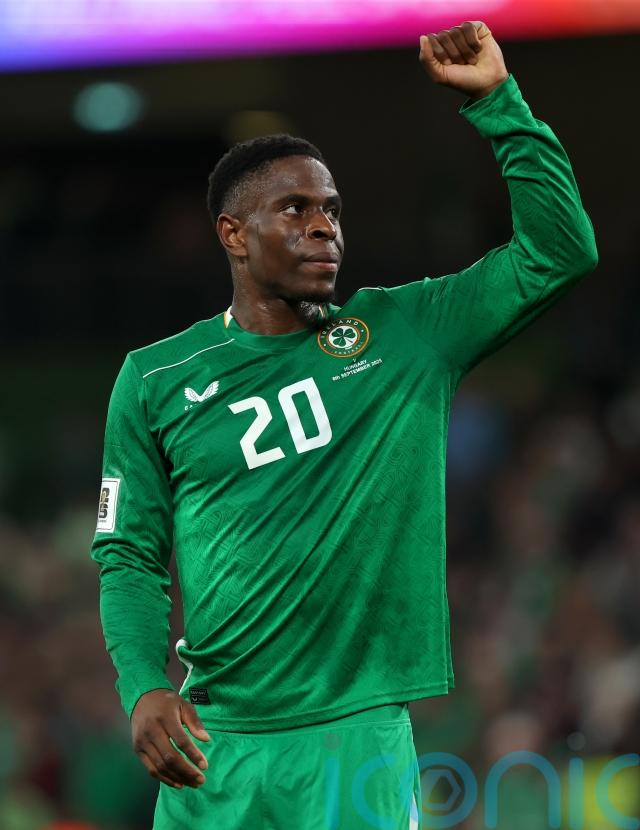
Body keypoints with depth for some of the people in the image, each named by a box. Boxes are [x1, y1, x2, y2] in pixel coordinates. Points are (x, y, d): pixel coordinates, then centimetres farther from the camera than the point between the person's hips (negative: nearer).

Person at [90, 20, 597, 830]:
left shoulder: (405, 334, 6)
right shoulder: (157, 380, 5)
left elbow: (558, 252, 3)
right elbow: (129, 554, 6)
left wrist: (496, 102, -2)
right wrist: (144, 686, -10)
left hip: (362, 740, 0)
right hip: (216, 744, 0)